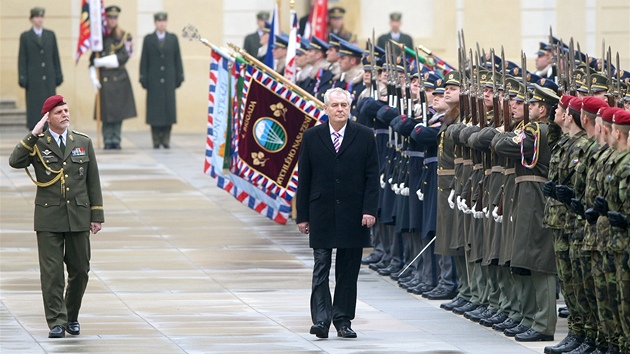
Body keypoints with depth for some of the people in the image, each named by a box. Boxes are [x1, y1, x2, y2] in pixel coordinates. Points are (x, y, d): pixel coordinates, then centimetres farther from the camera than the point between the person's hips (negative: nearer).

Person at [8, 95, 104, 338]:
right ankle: (56, 323, 0)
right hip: (49, 220, -2)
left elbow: (93, 182, 10)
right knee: (51, 273, -4)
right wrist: (34, 135, -21)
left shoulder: (83, 142, 8)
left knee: (80, 271, 7)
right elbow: (15, 162, -18)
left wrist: (96, 216, 5)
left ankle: (72, 317, 25)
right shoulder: (37, 144, 1)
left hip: (78, 217, 2)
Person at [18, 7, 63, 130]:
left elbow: (56, 57, 11)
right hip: (33, 80, -3)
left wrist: (58, 76, 6)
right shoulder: (26, 37, 4)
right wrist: (23, 78, -6)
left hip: (49, 78, 3)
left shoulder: (50, 35, 11)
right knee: (35, 107, -4)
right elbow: (22, 59, 1)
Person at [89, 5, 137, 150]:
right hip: (104, 78, 0)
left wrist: (101, 62, -10)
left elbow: (123, 57, -7)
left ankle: (116, 140, 5)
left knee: (118, 111, 0)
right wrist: (94, 78, -7)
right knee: (106, 111, -3)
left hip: (119, 77, 0)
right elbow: (93, 60, 5)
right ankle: (108, 141, 1)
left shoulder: (125, 36, 4)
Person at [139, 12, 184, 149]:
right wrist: (143, 78, -3)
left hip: (169, 80, 1)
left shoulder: (173, 39, 9)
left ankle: (166, 138, 4)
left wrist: (179, 77, 3)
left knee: (168, 107, -2)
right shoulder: (148, 39, 6)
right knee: (154, 109, -3)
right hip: (154, 80, -1)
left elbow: (177, 59, 9)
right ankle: (156, 139, 2)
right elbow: (144, 60, 4)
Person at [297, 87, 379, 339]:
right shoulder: (312, 137, 5)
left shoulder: (364, 137, 3)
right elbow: (304, 179, 5)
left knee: (348, 271, 5)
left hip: (353, 215, 0)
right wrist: (302, 215, 1)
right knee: (321, 268, -6)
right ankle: (321, 320, -10)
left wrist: (369, 210, -8)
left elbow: (372, 176, 2)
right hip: (321, 213, 0)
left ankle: (343, 320, 12)